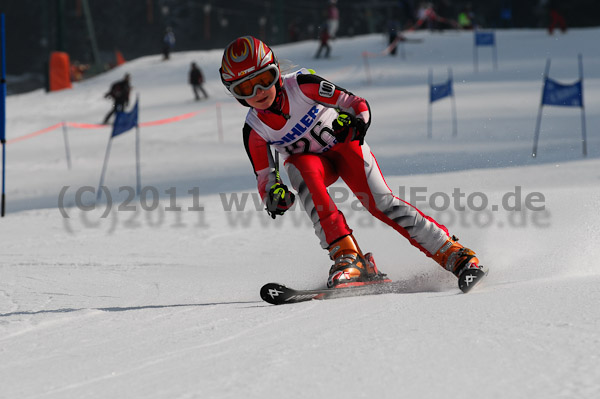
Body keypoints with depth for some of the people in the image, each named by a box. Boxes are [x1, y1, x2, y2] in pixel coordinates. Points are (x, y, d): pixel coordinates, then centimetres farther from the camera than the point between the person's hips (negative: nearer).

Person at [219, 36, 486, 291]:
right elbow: (264, 177, -8)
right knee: (306, 171, -34)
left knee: (379, 201, -22)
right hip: (307, 160, 2)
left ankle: (452, 253, -17)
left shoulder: (301, 85, -23)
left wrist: (358, 122, -38)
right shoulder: (254, 130, -16)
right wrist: (273, 195, -31)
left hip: (344, 144, -1)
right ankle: (346, 257, -39)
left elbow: (357, 104, -16)